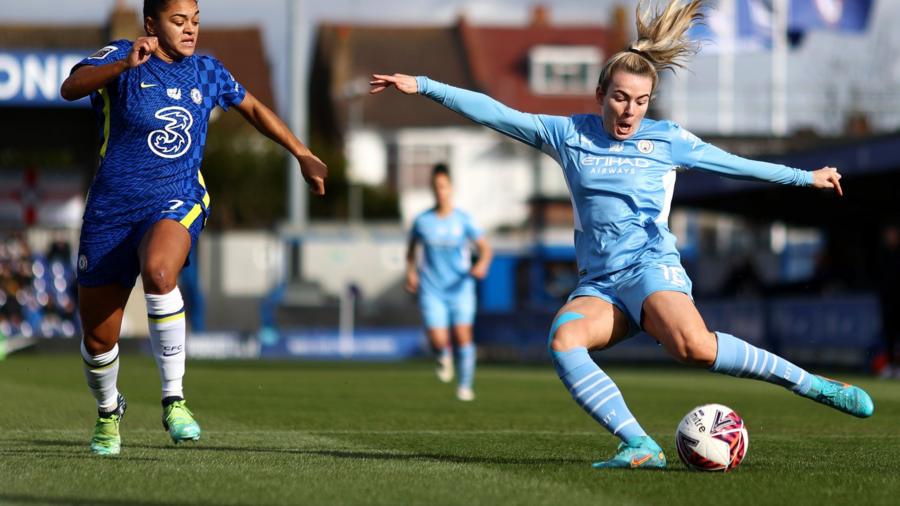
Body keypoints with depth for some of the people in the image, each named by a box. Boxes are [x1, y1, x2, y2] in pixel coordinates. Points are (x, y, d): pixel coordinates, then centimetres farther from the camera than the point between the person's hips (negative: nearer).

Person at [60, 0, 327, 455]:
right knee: (98, 341, 3)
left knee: (158, 272, -36)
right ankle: (108, 413, 37)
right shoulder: (121, 58, -4)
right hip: (112, 211, 0)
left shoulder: (207, 72, 9)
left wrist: (304, 157, 25)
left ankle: (174, 400, -28)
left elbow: (254, 110, 27)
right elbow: (70, 88, -23)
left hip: (176, 205, 1)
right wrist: (124, 65, -39)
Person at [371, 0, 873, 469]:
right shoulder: (569, 134, 11)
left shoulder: (667, 139, 7)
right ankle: (640, 446, -35)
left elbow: (737, 164, 15)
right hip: (599, 285, 3)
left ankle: (811, 384, -21)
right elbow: (494, 113, 11)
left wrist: (806, 176, 15)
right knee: (564, 338, -32)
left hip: (653, 269, -3)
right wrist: (423, 86, 7)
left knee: (694, 346, -34)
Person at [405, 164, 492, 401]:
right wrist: (410, 271, 1)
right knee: (438, 341, -14)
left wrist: (481, 264, -26)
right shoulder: (422, 221, -1)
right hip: (432, 290, 0)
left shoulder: (463, 220, -4)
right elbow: (412, 247, 16)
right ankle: (444, 357, 24)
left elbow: (485, 247, -5)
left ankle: (465, 386, 16)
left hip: (461, 288, 0)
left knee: (463, 336, -2)